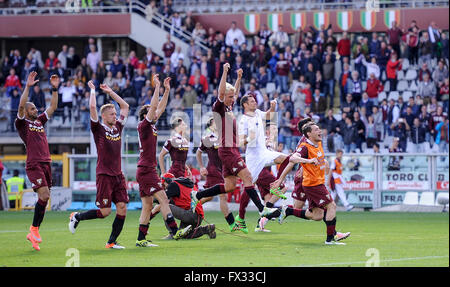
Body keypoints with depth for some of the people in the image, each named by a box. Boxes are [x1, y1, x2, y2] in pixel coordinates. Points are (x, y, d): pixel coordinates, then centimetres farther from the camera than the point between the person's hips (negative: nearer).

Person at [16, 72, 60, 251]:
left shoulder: (40, 121, 20)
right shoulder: (22, 123, 2)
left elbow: (53, 107, 22)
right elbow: (21, 105, -13)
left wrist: (55, 89, 13)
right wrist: (28, 87, -17)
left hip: (46, 164, 7)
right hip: (34, 165, -7)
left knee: (43, 199, 4)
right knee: (44, 195, -18)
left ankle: (33, 233, 10)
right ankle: (34, 229, -9)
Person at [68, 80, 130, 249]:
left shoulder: (117, 128, 12)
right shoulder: (98, 129, -4)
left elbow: (125, 106, 21)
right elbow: (92, 107, -15)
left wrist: (109, 92, 18)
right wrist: (92, 90, -2)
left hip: (118, 175, 6)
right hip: (104, 175, -6)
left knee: (122, 208, -3)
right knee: (105, 211, -7)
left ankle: (112, 242, 6)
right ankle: (76, 217, 16)